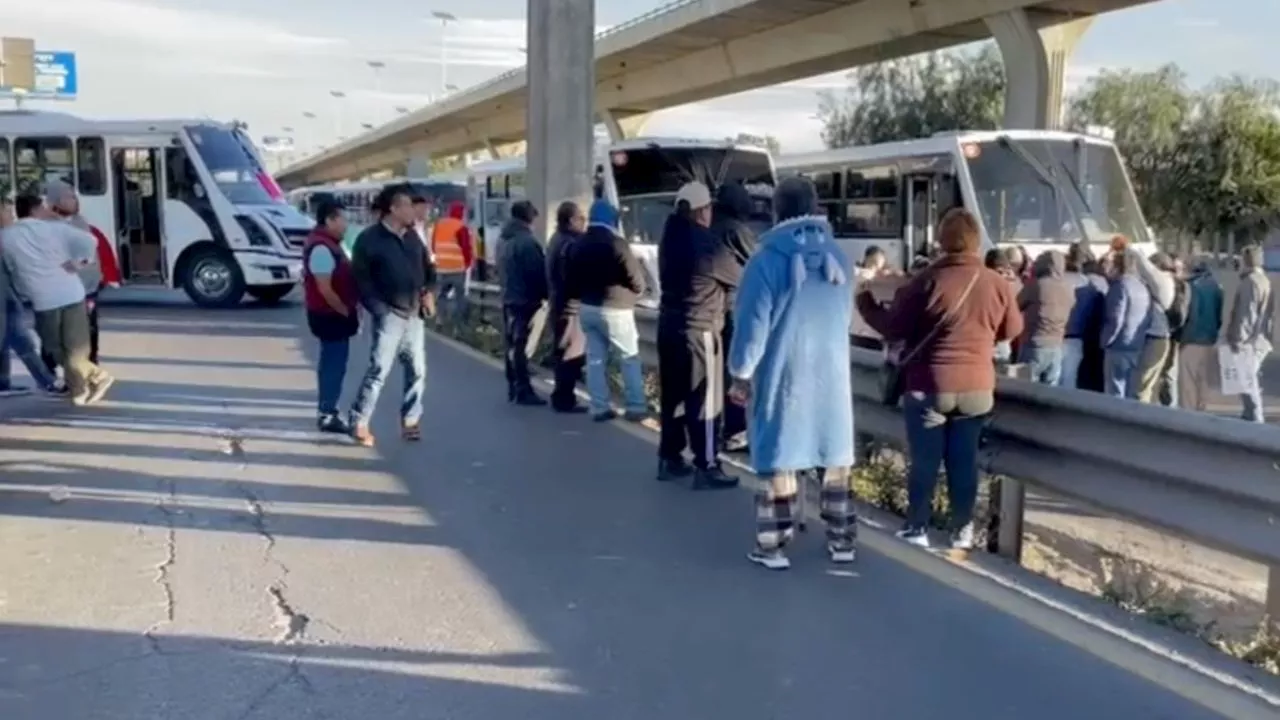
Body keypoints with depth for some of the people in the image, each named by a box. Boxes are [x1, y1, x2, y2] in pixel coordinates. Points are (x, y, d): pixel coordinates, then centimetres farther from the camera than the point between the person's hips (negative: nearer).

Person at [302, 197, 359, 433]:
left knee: (332, 363, 16)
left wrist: (349, 310, 14)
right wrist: (346, 312, -16)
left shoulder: (329, 244, 12)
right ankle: (327, 415, 1)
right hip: (331, 315, -11)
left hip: (334, 314, 11)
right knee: (334, 364, -5)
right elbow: (324, 289, -24)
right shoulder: (322, 247, -21)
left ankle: (326, 411, 25)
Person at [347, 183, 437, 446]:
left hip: (415, 315, 7)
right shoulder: (369, 239, -8)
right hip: (389, 316, -6)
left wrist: (429, 292, 3)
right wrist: (379, 309, -17)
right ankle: (359, 423, 0)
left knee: (417, 370, 9)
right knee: (379, 370, -8)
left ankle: (410, 421, 20)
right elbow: (361, 279, -10)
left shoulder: (412, 237, 12)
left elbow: (428, 267, 21)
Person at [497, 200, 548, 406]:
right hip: (525, 300, -9)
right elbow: (539, 273, -18)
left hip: (508, 298, 9)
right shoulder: (527, 241, -19)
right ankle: (523, 391, -3)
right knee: (521, 345, -6)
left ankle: (513, 387, 19)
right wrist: (545, 295, -7)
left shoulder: (503, 239, 12)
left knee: (511, 344, 13)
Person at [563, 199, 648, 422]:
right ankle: (636, 406, 3)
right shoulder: (615, 243, -14)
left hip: (587, 308, 6)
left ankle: (599, 408, 10)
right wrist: (638, 289, 7)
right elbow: (635, 279, -13)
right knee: (630, 357, 4)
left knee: (595, 358, 10)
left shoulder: (579, 245, 8)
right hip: (614, 310, -6)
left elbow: (570, 279, 12)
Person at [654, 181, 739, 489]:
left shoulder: (671, 239, 7)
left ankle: (670, 458, 22)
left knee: (672, 394, 14)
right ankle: (707, 467, 1)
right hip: (699, 330, -8)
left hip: (669, 324, 8)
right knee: (704, 399, -2)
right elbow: (739, 279, -4)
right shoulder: (708, 243, -16)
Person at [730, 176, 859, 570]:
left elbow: (753, 324, -12)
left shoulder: (767, 261, -13)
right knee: (835, 455, 12)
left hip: (783, 375, -4)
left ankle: (773, 546, 7)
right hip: (832, 373, 4)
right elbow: (845, 317, 11)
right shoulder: (838, 257, 2)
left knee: (780, 458, 2)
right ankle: (842, 540, 20)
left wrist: (741, 373, -2)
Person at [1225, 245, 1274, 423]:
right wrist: (1266, 336, 22)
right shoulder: (1265, 280, 17)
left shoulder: (1250, 282, -14)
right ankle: (1254, 418, 24)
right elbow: (1268, 314, 20)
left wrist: (1239, 340, -20)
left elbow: (1247, 314, -21)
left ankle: (1255, 421, -6)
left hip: (1249, 343, -10)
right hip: (1259, 341, 10)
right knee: (1251, 383, 17)